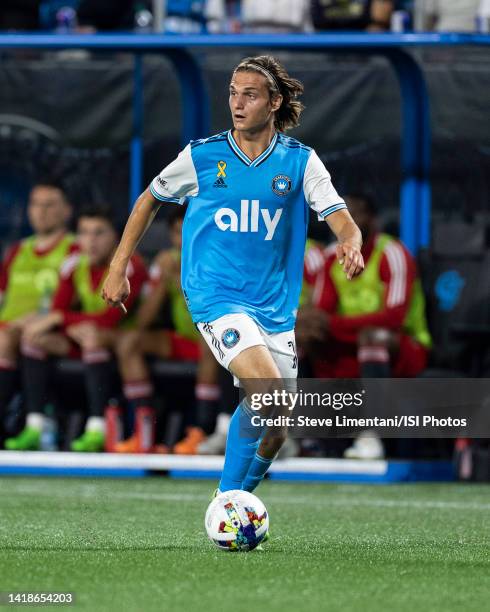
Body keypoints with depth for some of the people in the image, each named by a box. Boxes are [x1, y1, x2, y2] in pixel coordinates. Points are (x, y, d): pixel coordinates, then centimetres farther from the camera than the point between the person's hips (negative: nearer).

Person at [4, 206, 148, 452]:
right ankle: (33, 429, -18)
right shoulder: (75, 264, 4)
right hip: (83, 336, 7)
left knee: (94, 337, -37)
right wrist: (75, 325, -22)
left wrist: (59, 319, -25)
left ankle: (97, 431, -41)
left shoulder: (129, 267, -17)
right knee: (34, 335, -10)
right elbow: (57, 310, 1)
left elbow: (111, 318, -27)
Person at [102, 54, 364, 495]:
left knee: (273, 432, 5)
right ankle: (229, 499, -12)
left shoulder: (299, 161, 1)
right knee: (268, 392, -26)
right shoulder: (202, 156, -1)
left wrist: (351, 245, -31)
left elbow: (342, 222, -7)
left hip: (275, 306, 3)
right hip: (216, 296, -3)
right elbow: (150, 200, 15)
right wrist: (118, 269, 11)